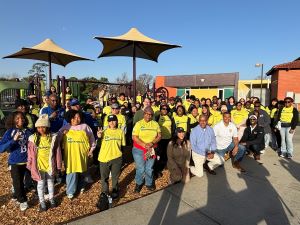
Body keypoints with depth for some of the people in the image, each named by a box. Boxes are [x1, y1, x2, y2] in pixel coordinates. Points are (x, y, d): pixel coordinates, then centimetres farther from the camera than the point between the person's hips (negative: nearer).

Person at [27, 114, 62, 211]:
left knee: (50, 182, 20)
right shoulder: (33, 139, -11)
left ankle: (51, 198, 41)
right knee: (41, 184, 16)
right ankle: (42, 201, 35)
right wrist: (30, 166, 1)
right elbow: (30, 154, -3)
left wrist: (58, 165, -2)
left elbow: (57, 152, -5)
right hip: (39, 166, 0)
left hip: (50, 166, 0)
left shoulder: (53, 138, -11)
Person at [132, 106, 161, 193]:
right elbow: (134, 137, -11)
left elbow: (159, 136, 1)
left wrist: (152, 143, -15)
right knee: (140, 169, 5)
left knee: (149, 169, 12)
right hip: (139, 150, -2)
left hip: (151, 150, 2)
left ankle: (149, 183, 35)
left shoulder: (155, 124, 4)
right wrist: (144, 144, -20)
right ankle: (138, 183, 29)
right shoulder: (138, 123, -5)